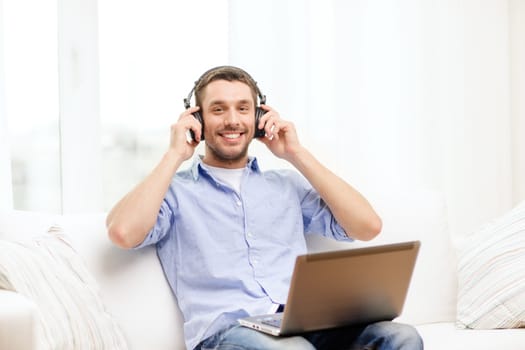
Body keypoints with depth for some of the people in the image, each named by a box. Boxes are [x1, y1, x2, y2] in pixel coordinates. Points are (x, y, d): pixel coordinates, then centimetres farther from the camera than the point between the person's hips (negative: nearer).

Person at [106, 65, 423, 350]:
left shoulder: (287, 184, 23)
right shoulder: (176, 190, 14)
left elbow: (368, 227, 10)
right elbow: (123, 233, -8)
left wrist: (296, 154, 12)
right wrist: (175, 154, 3)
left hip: (308, 323, 4)